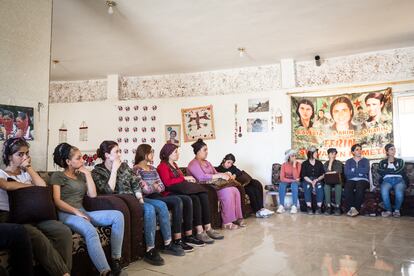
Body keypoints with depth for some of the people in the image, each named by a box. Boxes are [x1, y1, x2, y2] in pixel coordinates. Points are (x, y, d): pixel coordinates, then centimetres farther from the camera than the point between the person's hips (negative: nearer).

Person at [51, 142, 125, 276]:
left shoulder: (81, 175, 22)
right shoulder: (57, 176, 3)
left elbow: (92, 195, 11)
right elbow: (57, 201, -8)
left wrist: (87, 173, 9)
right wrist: (76, 211, -17)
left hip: (82, 212, 7)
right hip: (67, 214, -7)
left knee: (117, 215, -14)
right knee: (90, 231, -38)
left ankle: (116, 259, -17)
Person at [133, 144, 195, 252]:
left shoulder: (152, 168, 22)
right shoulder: (136, 169, -3)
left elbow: (162, 187, 14)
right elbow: (145, 189, -15)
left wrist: (155, 186, -7)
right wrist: (155, 186, 1)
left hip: (158, 195, 8)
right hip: (149, 198, -8)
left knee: (187, 199, -11)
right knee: (177, 201, -29)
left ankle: (189, 235, -8)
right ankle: (177, 240, -27)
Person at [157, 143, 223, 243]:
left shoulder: (174, 164, 23)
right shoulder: (162, 166, -5)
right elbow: (167, 182, -20)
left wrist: (189, 179, 3)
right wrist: (184, 178, -14)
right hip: (171, 194, -8)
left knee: (203, 195, -15)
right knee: (194, 199, -30)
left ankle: (208, 229, -17)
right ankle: (199, 232, -27)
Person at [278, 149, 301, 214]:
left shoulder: (298, 164, -11)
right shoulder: (284, 164, -8)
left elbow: (296, 177, -23)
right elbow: (282, 178, -14)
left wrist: (294, 165, -26)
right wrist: (292, 180, -22)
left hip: (295, 182, -1)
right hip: (286, 181, 1)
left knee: (294, 184, -36)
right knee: (281, 184, -32)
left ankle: (294, 206, -36)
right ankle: (281, 206, -33)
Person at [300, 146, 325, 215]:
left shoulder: (319, 163, 12)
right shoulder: (305, 164, 5)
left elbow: (323, 175, 6)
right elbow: (304, 176, -3)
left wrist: (317, 180, -12)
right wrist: (311, 182, -17)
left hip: (317, 180, 1)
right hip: (307, 180, -1)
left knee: (319, 187, -33)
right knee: (307, 187, -35)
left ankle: (319, 208, -31)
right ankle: (309, 207, -33)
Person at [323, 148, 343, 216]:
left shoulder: (339, 163, 12)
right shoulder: (326, 164, 14)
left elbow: (339, 172, -5)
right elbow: (327, 172, -5)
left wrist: (330, 173, -8)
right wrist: (330, 162, -5)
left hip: (337, 181, 0)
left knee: (338, 186, -36)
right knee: (326, 186, -35)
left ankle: (337, 207, -35)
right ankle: (328, 206, -36)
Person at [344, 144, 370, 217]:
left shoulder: (365, 160, 18)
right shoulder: (348, 161, 19)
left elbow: (366, 171, -4)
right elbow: (347, 173, 0)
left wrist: (354, 170, -1)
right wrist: (360, 172, -3)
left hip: (363, 180, -1)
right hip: (351, 180, 1)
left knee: (360, 187, -38)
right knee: (347, 188, -35)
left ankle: (356, 208, -33)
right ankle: (350, 208, -34)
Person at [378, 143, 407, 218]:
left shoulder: (400, 161, 23)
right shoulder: (382, 162, 24)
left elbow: (399, 170, 3)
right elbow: (380, 171, 4)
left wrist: (386, 170, 8)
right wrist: (393, 170, 5)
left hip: (399, 180, 0)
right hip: (387, 180, 0)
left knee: (399, 192, -37)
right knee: (384, 191, -38)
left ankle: (397, 210, -13)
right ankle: (388, 210, -20)